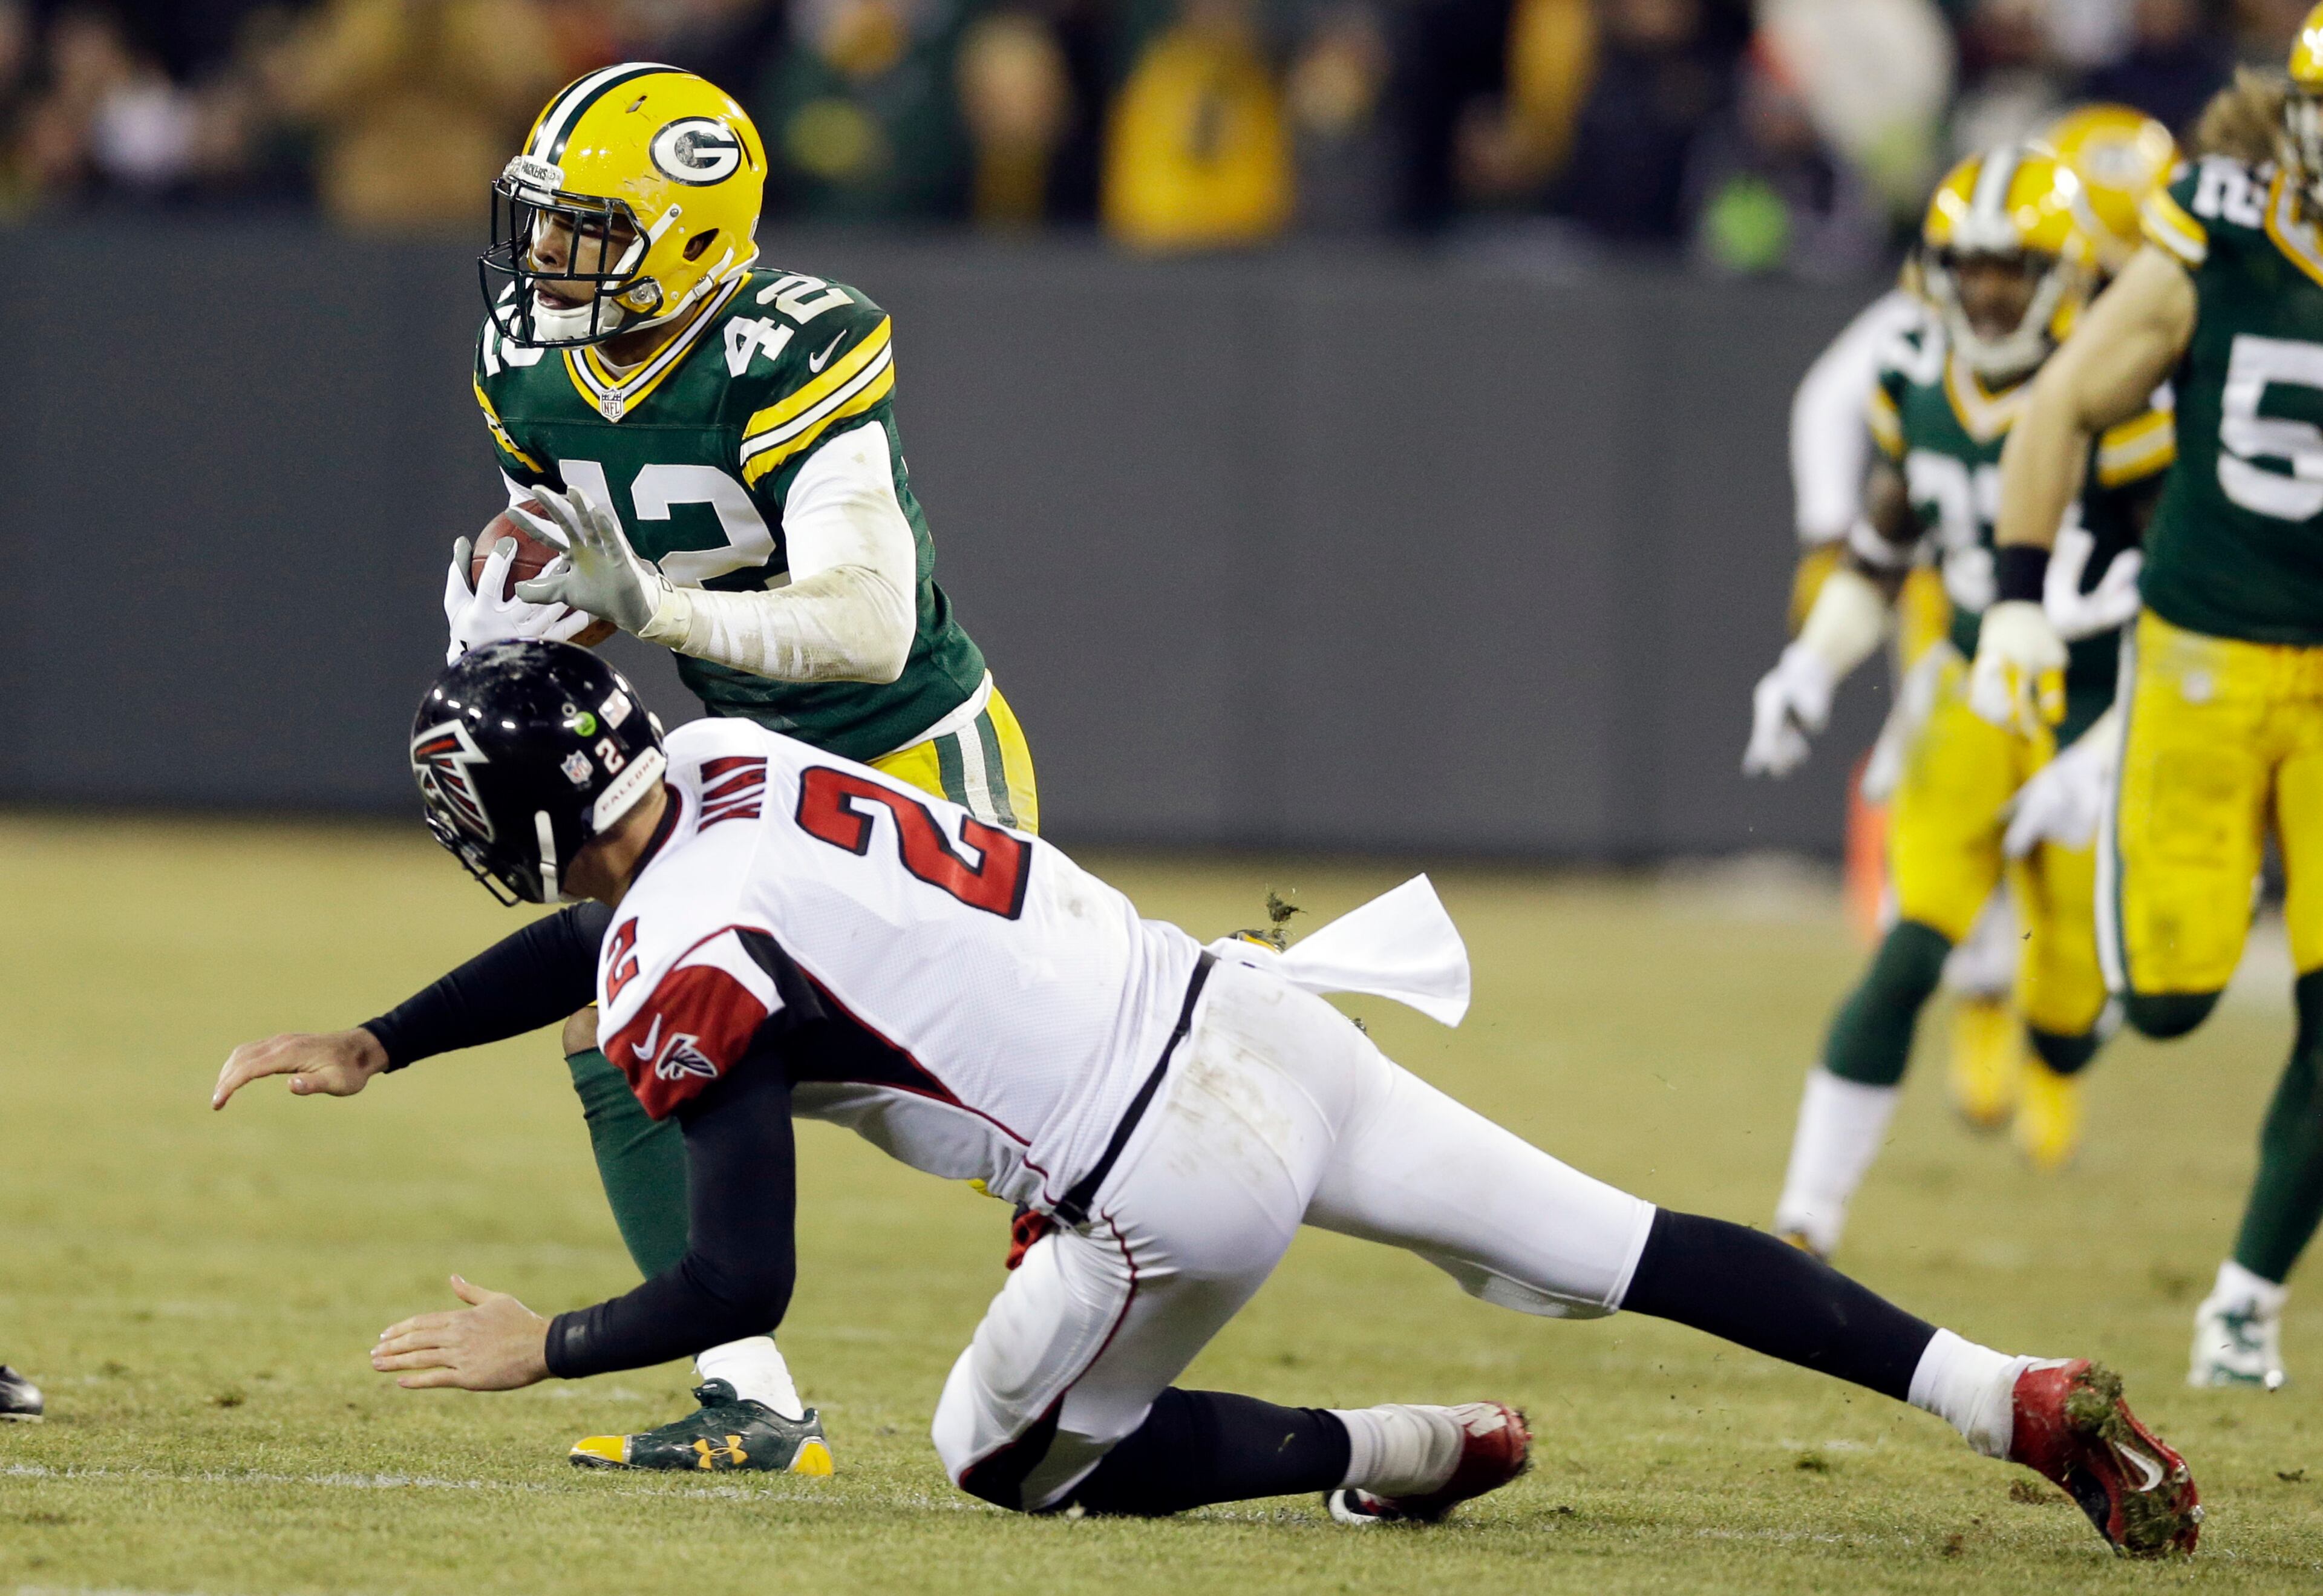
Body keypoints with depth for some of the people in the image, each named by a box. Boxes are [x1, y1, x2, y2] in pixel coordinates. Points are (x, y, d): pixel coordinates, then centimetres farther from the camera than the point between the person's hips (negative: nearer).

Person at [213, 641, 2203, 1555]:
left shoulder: (695, 977, -12)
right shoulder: (726, 766, 10)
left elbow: (740, 1288, -12)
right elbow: (596, 937, 31)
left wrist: (543, 1349, 3)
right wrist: (370, 1049, 35)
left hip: (1176, 1183, -7)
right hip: (1253, 1015, 7)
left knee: (1011, 1452, 19)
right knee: (1615, 1251, 8)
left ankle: (1388, 1457, 12)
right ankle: (2018, 1394, 0)